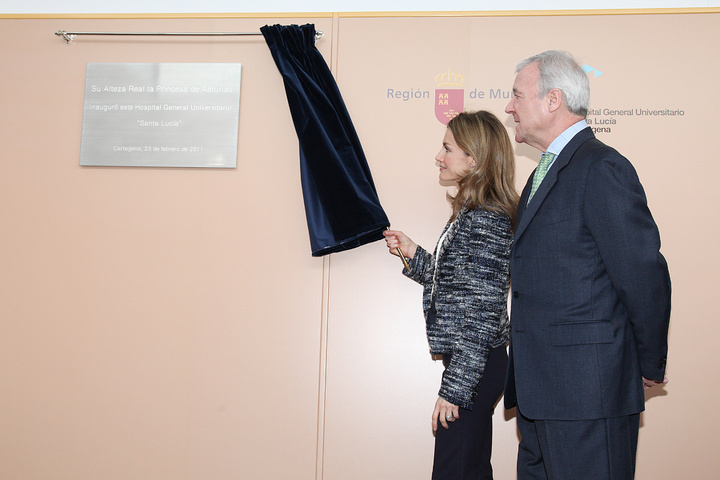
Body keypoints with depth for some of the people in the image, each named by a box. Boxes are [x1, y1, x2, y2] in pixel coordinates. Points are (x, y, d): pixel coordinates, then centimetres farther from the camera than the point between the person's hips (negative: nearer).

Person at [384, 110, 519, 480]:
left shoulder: (487, 221, -18)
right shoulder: (471, 214, 12)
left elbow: (483, 311, -21)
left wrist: (454, 389, -20)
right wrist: (413, 254, 13)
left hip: (475, 366, -10)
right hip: (471, 365, 10)